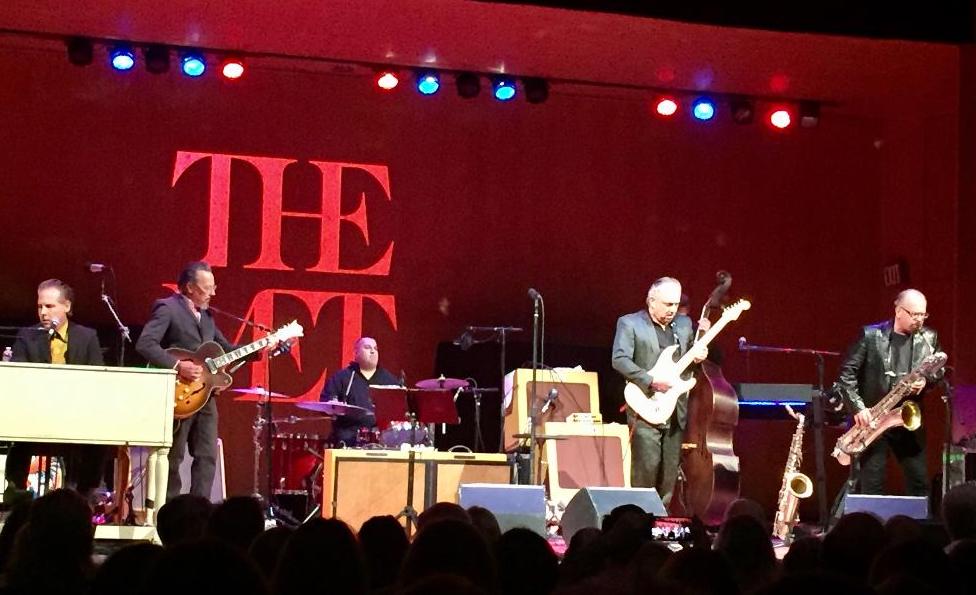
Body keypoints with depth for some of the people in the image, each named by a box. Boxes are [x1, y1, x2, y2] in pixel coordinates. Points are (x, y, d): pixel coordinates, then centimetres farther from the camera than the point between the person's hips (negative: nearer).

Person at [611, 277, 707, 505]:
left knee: (670, 473, 6)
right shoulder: (629, 323, -2)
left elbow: (689, 364, 25)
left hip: (675, 411, 6)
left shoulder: (684, 326, 16)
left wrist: (699, 356, 1)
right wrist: (651, 381, -20)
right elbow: (619, 359, -14)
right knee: (647, 468, -11)